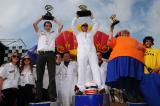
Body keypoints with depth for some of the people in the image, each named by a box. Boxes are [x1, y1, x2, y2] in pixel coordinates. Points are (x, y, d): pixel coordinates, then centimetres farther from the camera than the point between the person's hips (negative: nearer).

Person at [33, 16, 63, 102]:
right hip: (41, 54, 1)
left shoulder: (54, 34, 23)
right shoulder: (40, 33, 24)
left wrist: (54, 19, 26)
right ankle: (38, 96, 0)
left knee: (52, 76, -6)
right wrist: (41, 18, 25)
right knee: (39, 76, -2)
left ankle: (52, 96, -8)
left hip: (50, 54, -1)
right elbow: (34, 24, 16)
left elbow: (61, 26, 16)